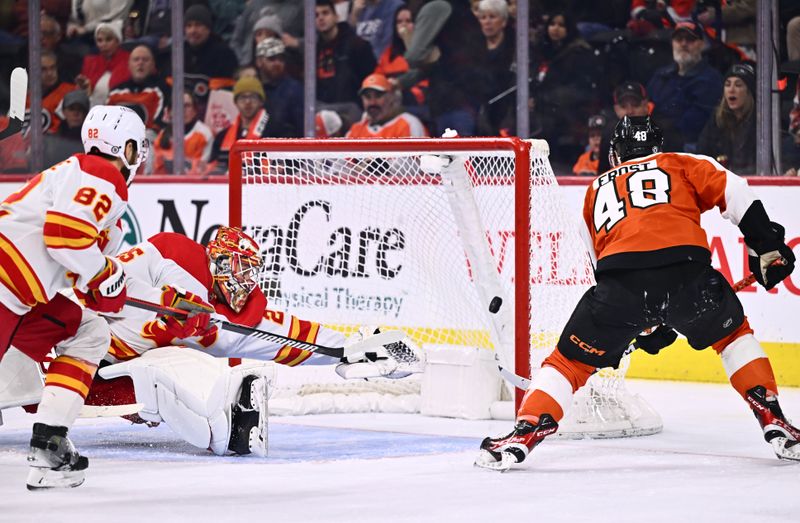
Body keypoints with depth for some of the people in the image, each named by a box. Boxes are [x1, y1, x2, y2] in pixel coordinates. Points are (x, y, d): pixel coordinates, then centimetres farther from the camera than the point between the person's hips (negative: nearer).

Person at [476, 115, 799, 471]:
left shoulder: (596, 190, 36)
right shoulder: (682, 164, 29)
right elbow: (734, 192, 12)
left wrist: (644, 323, 43)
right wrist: (766, 245, 14)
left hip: (621, 280, 0)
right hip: (685, 268, 0)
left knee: (572, 358, 14)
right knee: (732, 334, 27)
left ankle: (523, 435, -2)